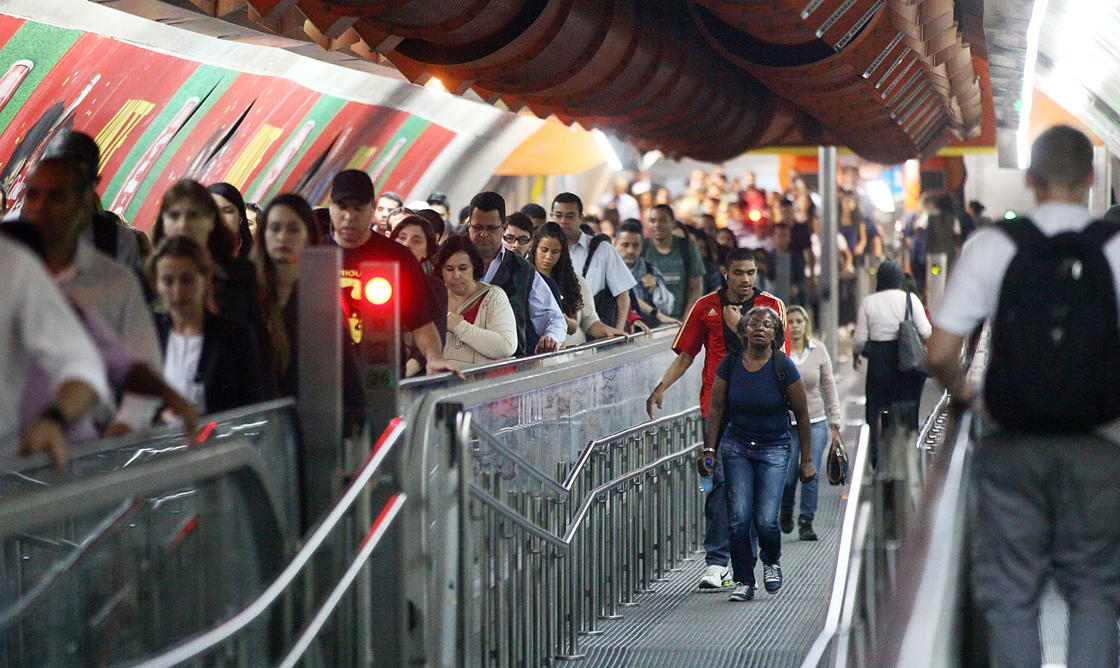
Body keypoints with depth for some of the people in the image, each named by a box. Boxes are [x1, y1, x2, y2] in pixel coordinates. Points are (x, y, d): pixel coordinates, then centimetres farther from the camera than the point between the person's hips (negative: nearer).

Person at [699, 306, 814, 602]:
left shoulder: (783, 367, -10)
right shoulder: (730, 364, -4)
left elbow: (802, 415, -2)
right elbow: (716, 409, 6)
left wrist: (806, 460, 0)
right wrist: (709, 449, 2)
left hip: (774, 448, -2)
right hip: (736, 446, 2)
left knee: (765, 520, -11)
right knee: (739, 518, -8)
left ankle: (771, 561, 21)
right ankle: (743, 581, 6)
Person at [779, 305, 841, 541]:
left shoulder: (818, 350, 2)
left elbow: (829, 386, 8)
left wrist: (835, 420, 7)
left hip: (816, 422, 2)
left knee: (811, 474, -7)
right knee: (787, 476, 0)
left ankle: (806, 521, 6)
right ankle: (786, 509, 31)